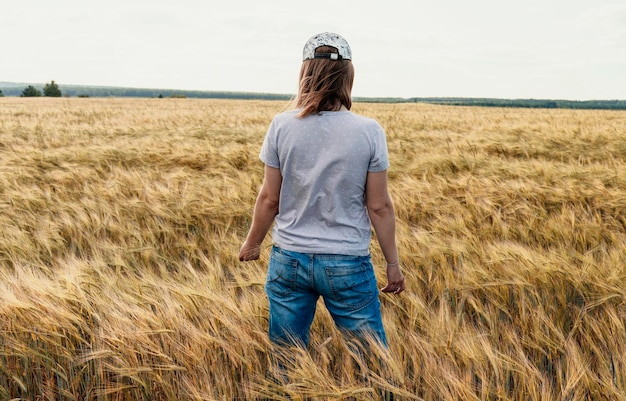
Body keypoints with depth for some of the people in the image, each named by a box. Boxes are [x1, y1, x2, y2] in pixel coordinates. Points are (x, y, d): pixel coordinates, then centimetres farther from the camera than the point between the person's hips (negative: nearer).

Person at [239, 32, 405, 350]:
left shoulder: (282, 126, -7)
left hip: (289, 260, 2)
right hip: (348, 264, -1)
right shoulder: (369, 131, -10)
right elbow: (379, 207, -6)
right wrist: (393, 263, 6)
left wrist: (252, 243, 15)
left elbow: (269, 198, -1)